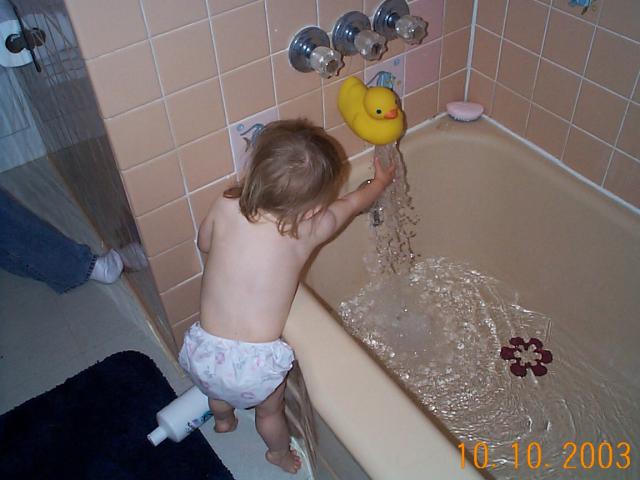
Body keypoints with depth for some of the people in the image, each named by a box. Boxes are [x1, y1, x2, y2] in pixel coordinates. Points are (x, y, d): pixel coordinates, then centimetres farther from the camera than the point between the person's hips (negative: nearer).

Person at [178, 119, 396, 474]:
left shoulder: (226, 207, -10)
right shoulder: (311, 228, -12)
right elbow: (352, 204, 10)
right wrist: (381, 181, 29)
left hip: (205, 353, 3)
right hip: (256, 364, -2)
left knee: (217, 391, 37)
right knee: (270, 411, 31)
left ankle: (223, 420, 68)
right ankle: (280, 454, 60)